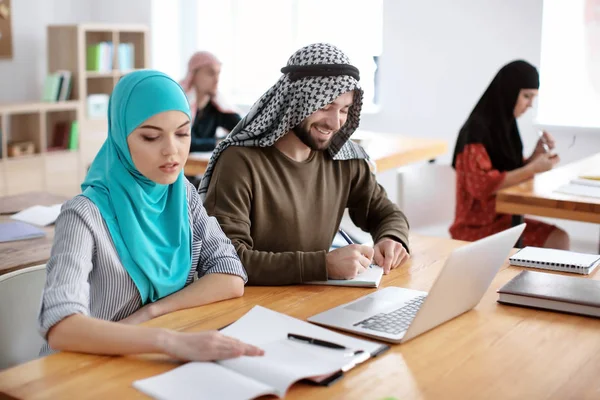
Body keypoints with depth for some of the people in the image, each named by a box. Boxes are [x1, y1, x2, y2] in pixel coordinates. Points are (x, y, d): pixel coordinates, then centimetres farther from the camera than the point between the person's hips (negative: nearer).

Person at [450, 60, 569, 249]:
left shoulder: (505, 125, 8)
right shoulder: (477, 128, -16)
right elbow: (482, 184, -24)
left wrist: (537, 154, -1)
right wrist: (533, 168, -23)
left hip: (504, 217, 8)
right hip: (477, 225, -8)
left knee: (559, 239, -10)